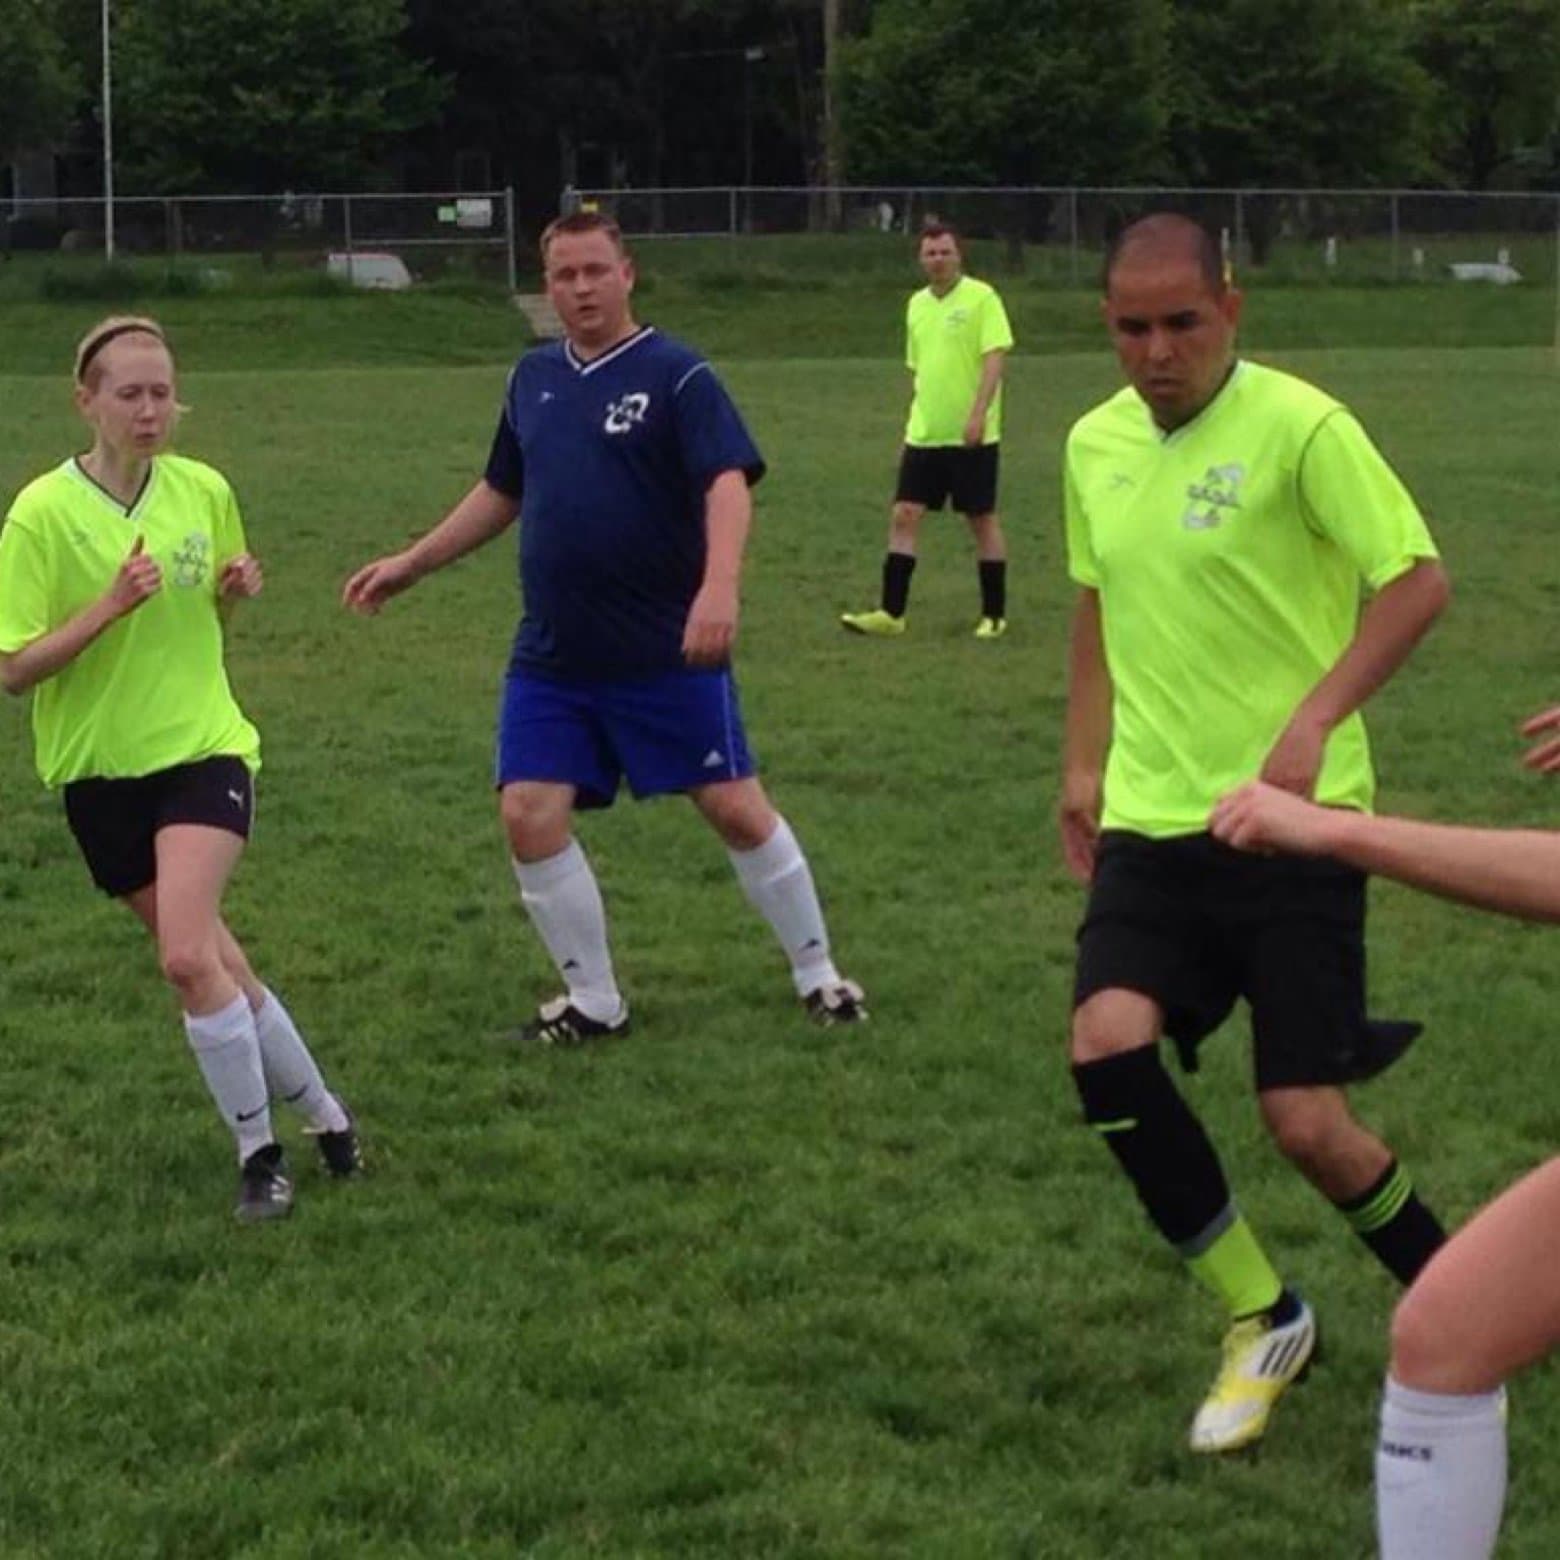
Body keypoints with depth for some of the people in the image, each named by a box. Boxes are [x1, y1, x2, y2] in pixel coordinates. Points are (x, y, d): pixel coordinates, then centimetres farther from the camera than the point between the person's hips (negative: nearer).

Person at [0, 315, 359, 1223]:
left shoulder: (205, 491, -2)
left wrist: (237, 589, -6)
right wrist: (108, 608, -26)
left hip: (203, 749, 0)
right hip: (99, 766, 0)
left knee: (190, 959, -19)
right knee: (213, 964, 8)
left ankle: (260, 1152, -4)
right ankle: (321, 1114, 27)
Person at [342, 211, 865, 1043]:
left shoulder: (676, 375, -8)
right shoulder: (533, 378, 10)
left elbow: (727, 482, -20)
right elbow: (501, 492, 24)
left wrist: (719, 586, -36)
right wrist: (411, 563, 22)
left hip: (667, 653, -5)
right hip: (551, 659, 5)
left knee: (735, 808, 0)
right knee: (529, 814, -4)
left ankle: (818, 975, 18)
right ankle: (592, 1000, 11)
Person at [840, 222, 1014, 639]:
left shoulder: (981, 297, -7)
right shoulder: (918, 304, 12)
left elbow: (994, 357, -14)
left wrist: (978, 414, -25)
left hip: (971, 436, -6)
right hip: (924, 434, 6)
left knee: (983, 520, 2)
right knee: (903, 516, -1)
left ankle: (994, 615, 11)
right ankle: (891, 613, 0)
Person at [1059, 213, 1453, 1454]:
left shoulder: (1299, 426, -12)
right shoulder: (1094, 444, 8)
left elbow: (1418, 582, -13)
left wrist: (1313, 721, -22)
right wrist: (1084, 768, 20)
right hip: (1150, 823, 5)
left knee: (1307, 1121, -6)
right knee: (1108, 1046, -17)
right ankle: (1263, 1321, 3)